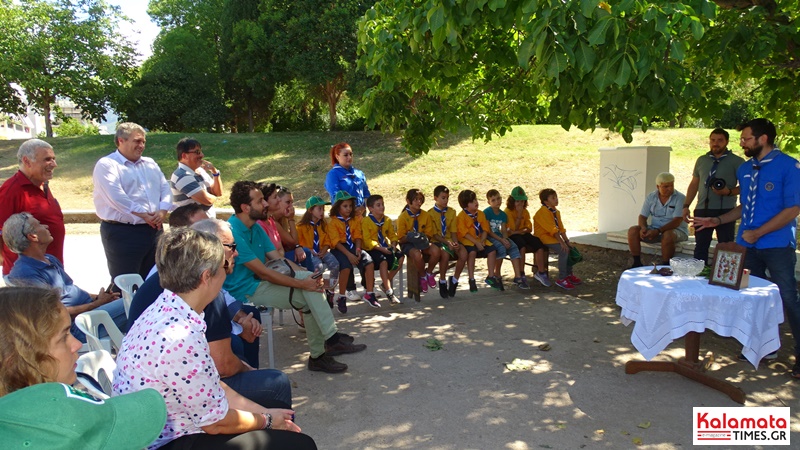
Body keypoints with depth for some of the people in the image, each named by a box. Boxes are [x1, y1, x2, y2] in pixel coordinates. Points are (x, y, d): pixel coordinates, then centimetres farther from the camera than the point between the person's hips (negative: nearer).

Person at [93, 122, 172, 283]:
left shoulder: (150, 163, 17)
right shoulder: (106, 165, -6)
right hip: (122, 233, -7)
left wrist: (162, 211, -9)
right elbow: (116, 197, -18)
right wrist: (144, 215, -18)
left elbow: (165, 188, 9)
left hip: (154, 230, 7)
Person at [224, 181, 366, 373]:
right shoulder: (233, 232, -20)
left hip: (259, 283, 9)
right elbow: (262, 271, -23)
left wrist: (308, 276, -10)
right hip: (245, 291, -9)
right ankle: (332, 339, -2)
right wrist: (302, 283, -21)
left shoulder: (256, 228, 10)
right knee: (310, 295, -19)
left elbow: (278, 260, 7)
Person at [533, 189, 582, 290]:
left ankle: (569, 274, 10)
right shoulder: (542, 212, -17)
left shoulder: (556, 212, 12)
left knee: (570, 248, -2)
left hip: (553, 237, 9)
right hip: (543, 237, -9)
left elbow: (561, 228, 10)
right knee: (564, 250, -24)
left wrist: (567, 241, -1)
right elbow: (553, 230, -23)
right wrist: (562, 242, -26)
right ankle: (562, 279, -19)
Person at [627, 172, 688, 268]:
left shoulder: (680, 198, -9)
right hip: (654, 229, 5)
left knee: (667, 235, -39)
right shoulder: (651, 197, 5)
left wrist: (658, 231, -30)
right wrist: (643, 227, -18)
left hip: (677, 230, -4)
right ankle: (637, 263, -13)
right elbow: (643, 216, 6)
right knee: (632, 231, -17)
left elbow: (677, 221, -19)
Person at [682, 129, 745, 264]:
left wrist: (729, 192, -19)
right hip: (702, 211, 4)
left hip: (725, 212, -4)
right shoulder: (701, 160, 14)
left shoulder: (737, 161, 2)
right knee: (700, 247, 6)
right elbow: (693, 185, 18)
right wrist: (686, 206, 10)